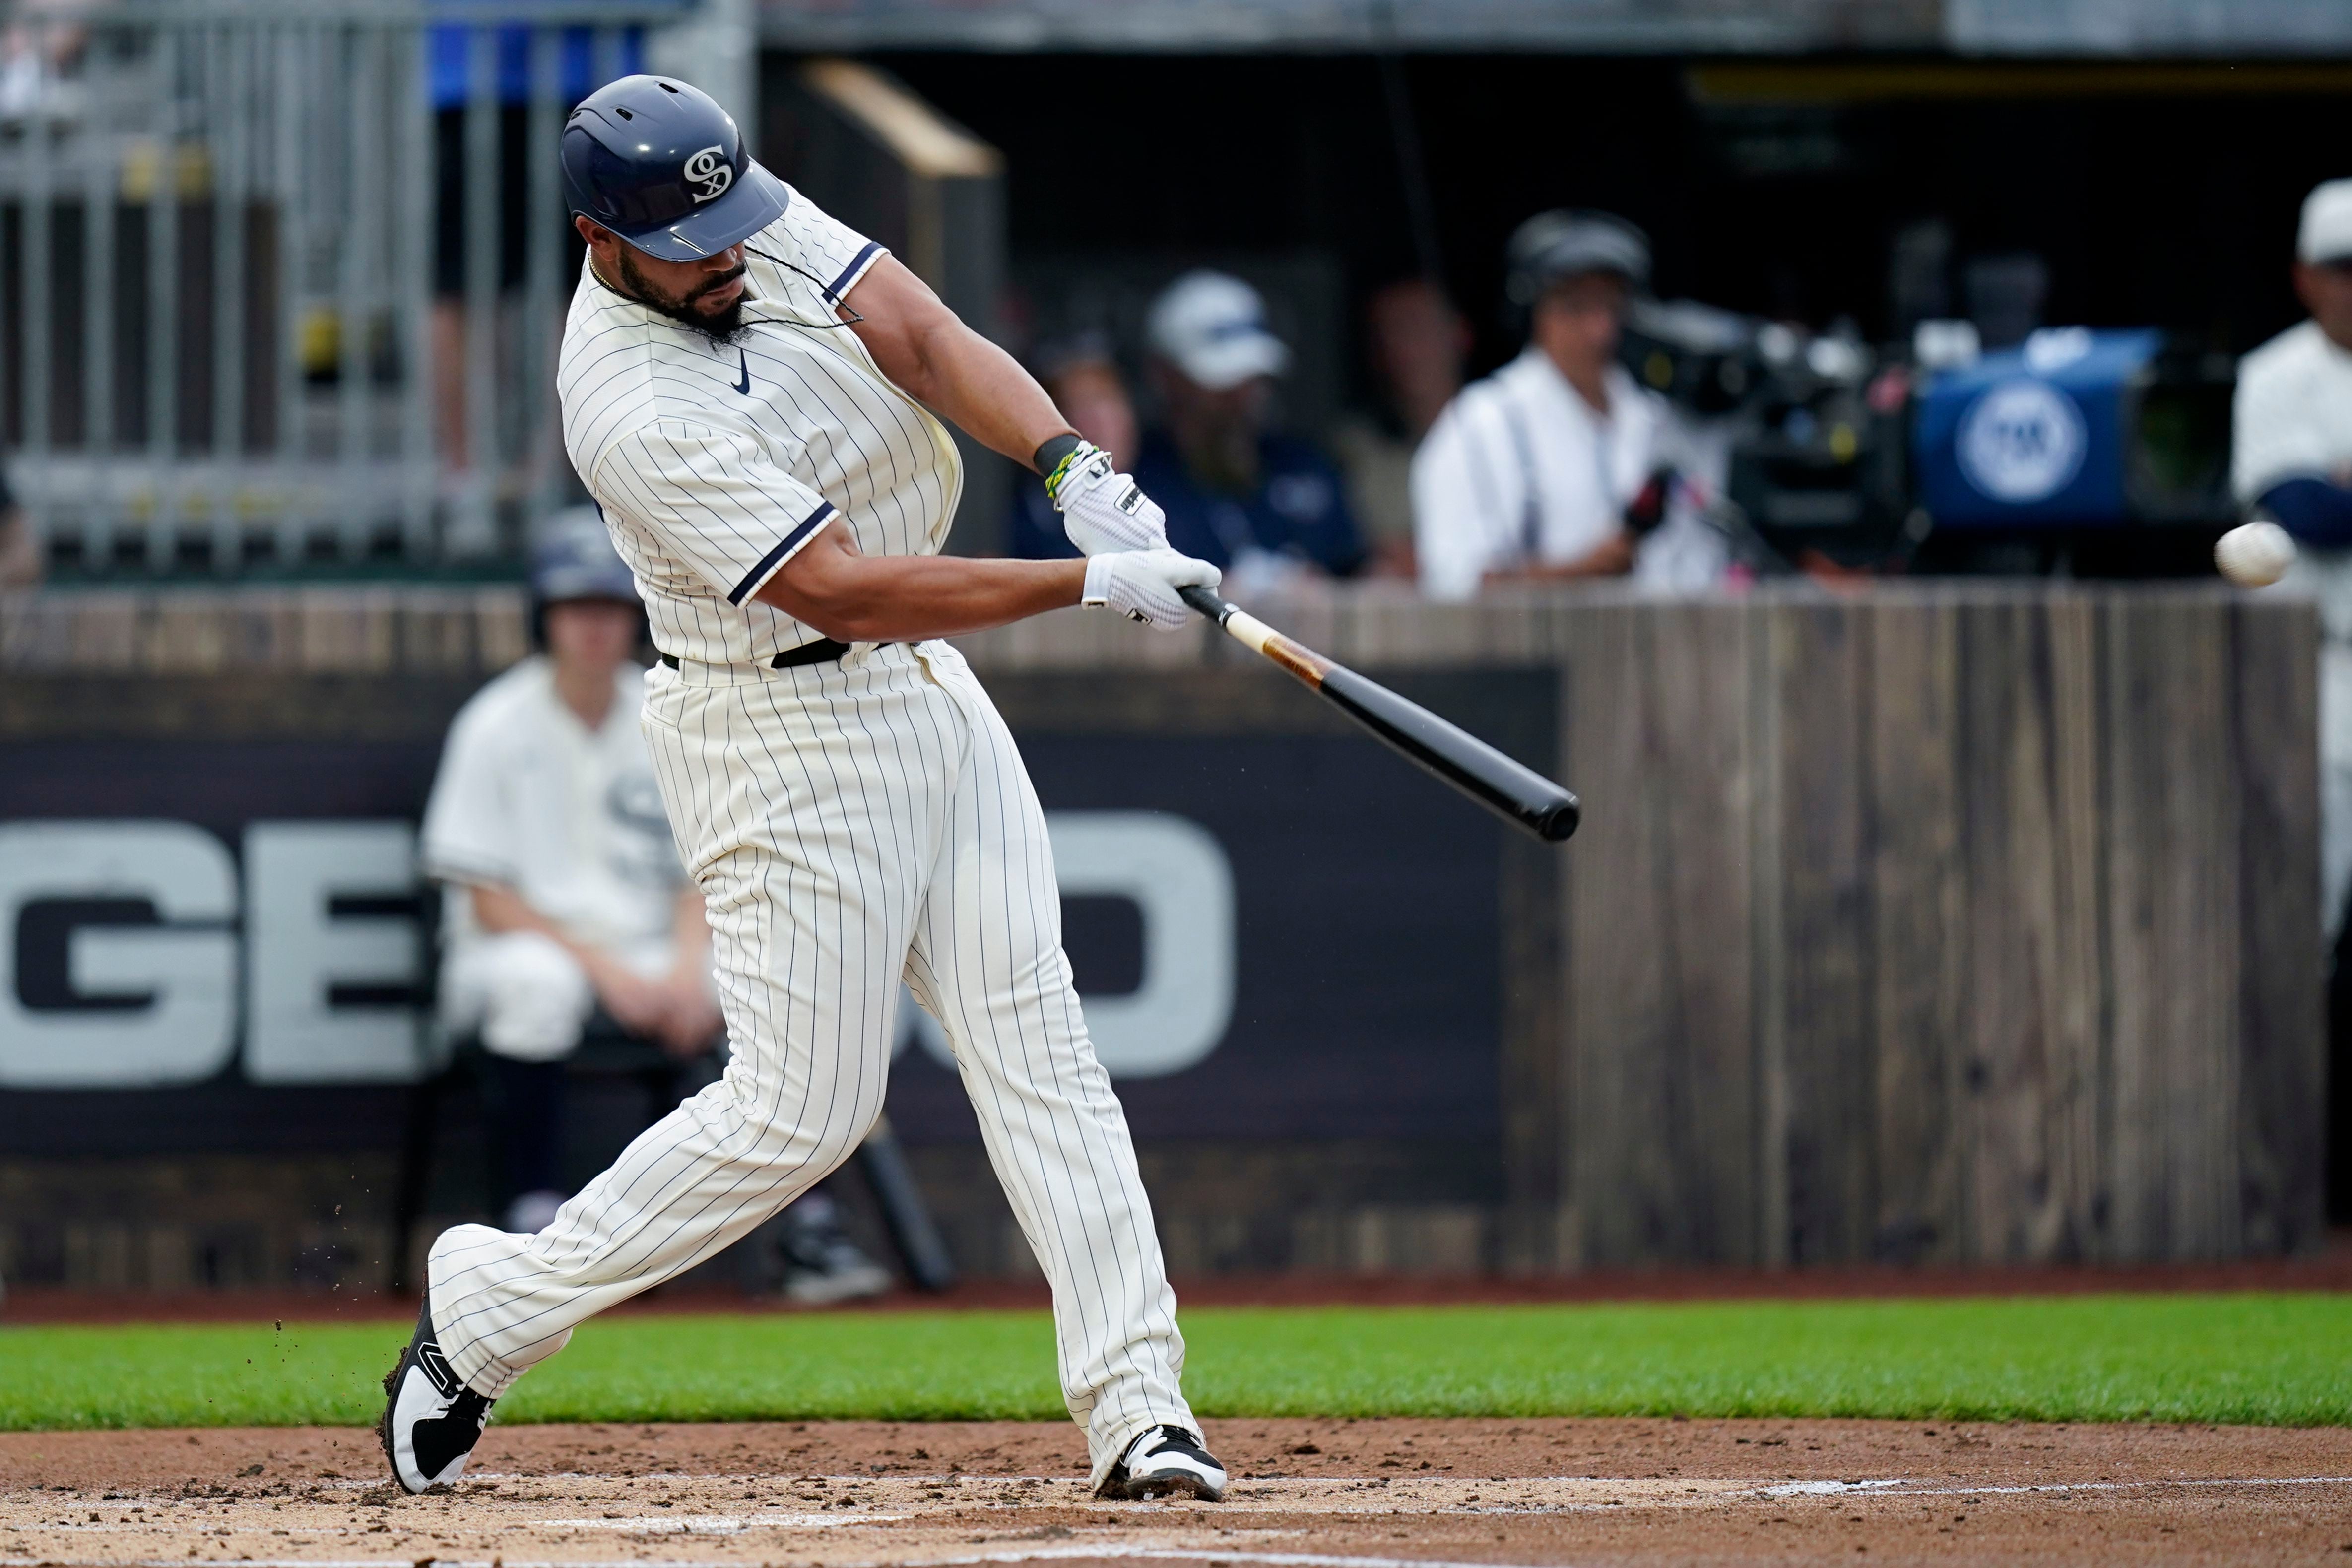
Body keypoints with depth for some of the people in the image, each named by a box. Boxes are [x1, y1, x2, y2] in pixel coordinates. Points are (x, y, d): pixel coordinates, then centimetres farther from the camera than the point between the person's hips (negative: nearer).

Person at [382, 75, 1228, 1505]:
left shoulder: (755, 220, -4)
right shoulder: (635, 409, -27)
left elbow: (925, 339, -12)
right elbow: (843, 590, -29)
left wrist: (1072, 466, -29)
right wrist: (1091, 585, -31)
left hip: (925, 688, 8)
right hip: (784, 731, -8)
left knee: (1035, 1038, 0)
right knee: (800, 1112, -4)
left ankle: (1135, 1406, -3)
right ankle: (489, 1310, 12)